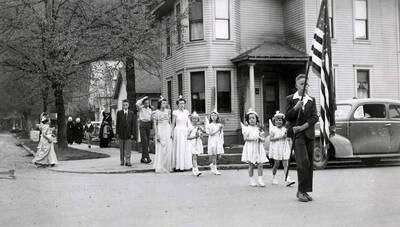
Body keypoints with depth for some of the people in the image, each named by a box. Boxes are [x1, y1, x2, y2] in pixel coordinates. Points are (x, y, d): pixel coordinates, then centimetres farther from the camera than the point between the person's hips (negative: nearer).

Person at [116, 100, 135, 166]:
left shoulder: (131, 113, 4)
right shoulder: (119, 113, 2)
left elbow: (132, 124, 4)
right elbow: (117, 123, 2)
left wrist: (132, 133, 0)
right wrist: (117, 133, -2)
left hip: (128, 133, 0)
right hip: (121, 133, 0)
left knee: (128, 148, -4)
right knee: (122, 148, 8)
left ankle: (128, 161, -4)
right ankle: (122, 161, 17)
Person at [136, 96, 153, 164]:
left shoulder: (150, 109, 15)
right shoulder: (141, 108, 0)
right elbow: (137, 104, -20)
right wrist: (143, 98, -11)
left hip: (148, 124, 5)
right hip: (142, 124, -5)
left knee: (147, 141, 6)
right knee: (144, 140, -13)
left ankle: (143, 158, 13)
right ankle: (147, 157, -16)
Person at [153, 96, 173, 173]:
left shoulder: (168, 111, 8)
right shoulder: (156, 112, -4)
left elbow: (170, 122, 13)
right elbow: (155, 124, -5)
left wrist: (171, 132, 6)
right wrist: (157, 135, -10)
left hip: (167, 130, 4)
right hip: (160, 130, -4)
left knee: (168, 149, 2)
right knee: (160, 149, -2)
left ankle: (168, 167, 12)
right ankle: (160, 168, 6)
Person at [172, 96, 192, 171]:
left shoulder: (186, 112, 10)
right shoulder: (175, 112, -3)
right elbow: (173, 124, -1)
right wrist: (172, 133, -6)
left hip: (185, 131, 5)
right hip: (178, 131, -4)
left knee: (186, 148, 4)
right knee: (179, 148, -3)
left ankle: (185, 165, 12)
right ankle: (178, 166, 2)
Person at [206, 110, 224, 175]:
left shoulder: (219, 125, 9)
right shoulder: (209, 125, -2)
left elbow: (221, 134, 11)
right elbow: (210, 133, -11)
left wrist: (222, 142, 7)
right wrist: (218, 129, -13)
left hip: (218, 141, 4)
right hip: (212, 141, -3)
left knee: (218, 154, 1)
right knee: (214, 155, -3)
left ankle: (212, 165, 26)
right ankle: (215, 169, 4)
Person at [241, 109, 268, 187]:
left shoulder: (259, 129, 11)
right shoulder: (246, 128, 2)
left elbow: (263, 139, 9)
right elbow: (245, 138, -9)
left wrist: (260, 138, -12)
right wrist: (253, 138, -20)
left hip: (258, 148, 3)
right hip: (250, 148, -3)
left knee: (260, 164, -3)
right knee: (251, 165, 0)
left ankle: (260, 180, 1)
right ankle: (252, 180, 8)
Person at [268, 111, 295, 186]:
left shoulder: (285, 129, 9)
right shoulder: (273, 129, -1)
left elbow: (287, 139, 15)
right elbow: (271, 138, -11)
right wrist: (280, 137, -17)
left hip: (284, 149, 3)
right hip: (276, 148, -3)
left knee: (286, 164, -6)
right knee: (276, 164, 4)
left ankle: (288, 180, -14)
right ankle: (274, 178, 23)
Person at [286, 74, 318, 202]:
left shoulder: (312, 100, 12)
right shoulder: (291, 99, 5)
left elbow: (315, 117, 3)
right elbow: (287, 117, 0)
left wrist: (303, 126, -11)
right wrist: (296, 107, -17)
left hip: (309, 133, 4)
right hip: (297, 134, -4)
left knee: (309, 163, 4)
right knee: (303, 162, -15)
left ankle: (305, 191, 12)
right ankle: (301, 191, -8)